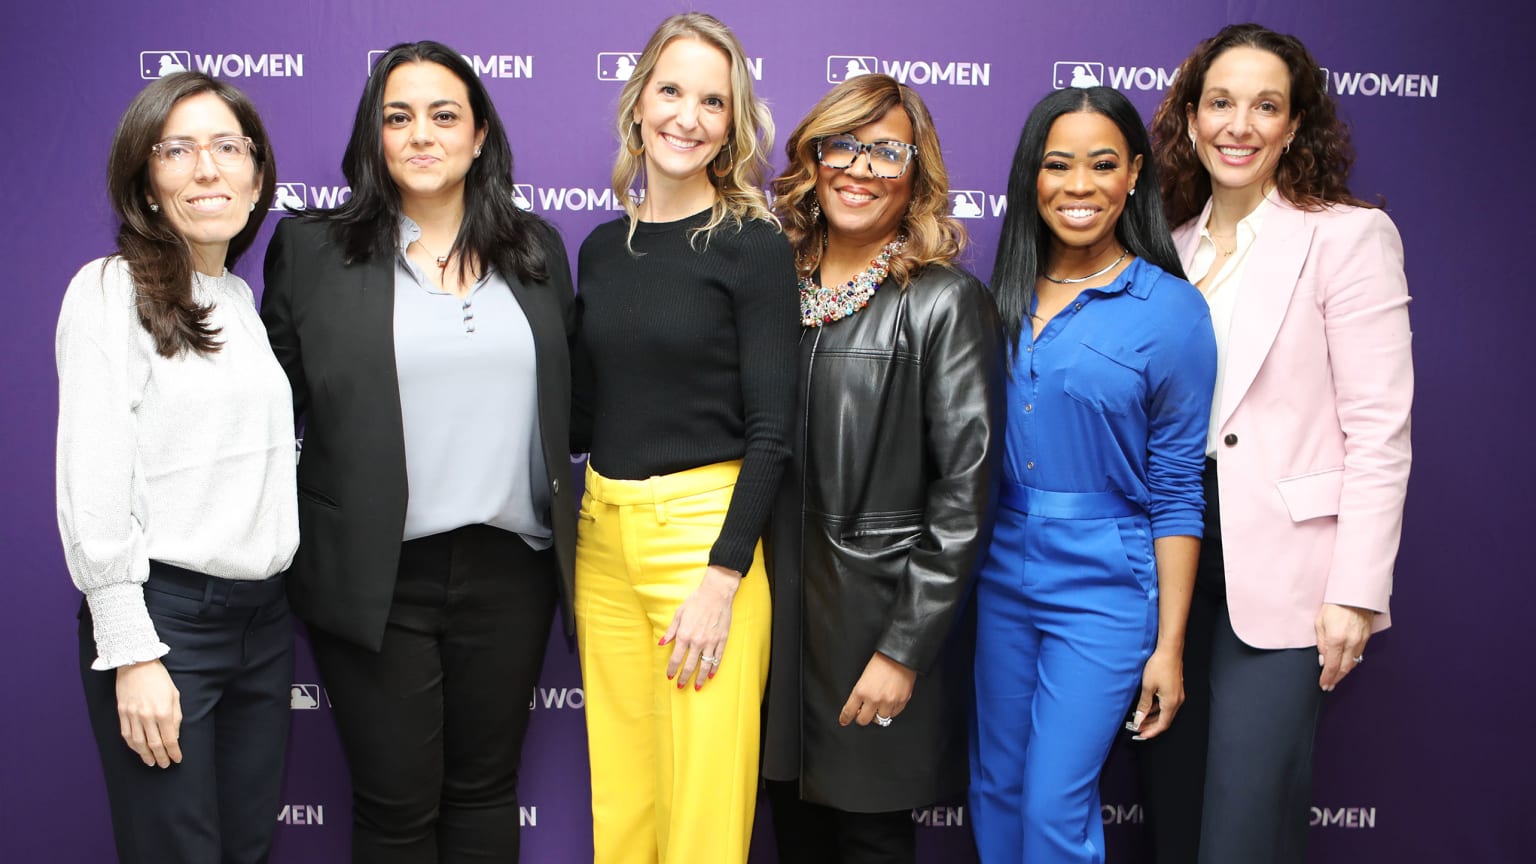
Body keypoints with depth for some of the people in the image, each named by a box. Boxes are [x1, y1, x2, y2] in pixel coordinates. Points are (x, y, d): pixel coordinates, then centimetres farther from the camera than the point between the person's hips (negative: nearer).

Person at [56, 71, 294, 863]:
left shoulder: (247, 299, 11)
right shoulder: (110, 290, -8)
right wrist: (131, 654, -15)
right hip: (165, 615, -6)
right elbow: (92, 484, -12)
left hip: (265, 616, 6)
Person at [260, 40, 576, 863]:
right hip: (376, 577, -2)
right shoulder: (310, 248, 0)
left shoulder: (537, 249, 8)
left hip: (510, 569, 3)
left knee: (486, 790, 15)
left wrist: (566, 531, 8)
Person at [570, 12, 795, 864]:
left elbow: (769, 430, -10)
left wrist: (723, 579, -15)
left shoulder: (752, 245, -6)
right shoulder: (604, 246, 9)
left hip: (704, 530, -5)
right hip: (604, 534, 5)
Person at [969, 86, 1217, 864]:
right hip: (1000, 573, 5)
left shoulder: (1171, 310, -7)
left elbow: (1176, 492, -6)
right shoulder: (1001, 296, 4)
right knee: (995, 791, 14)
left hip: (1103, 587, -4)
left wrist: (1168, 646, -7)